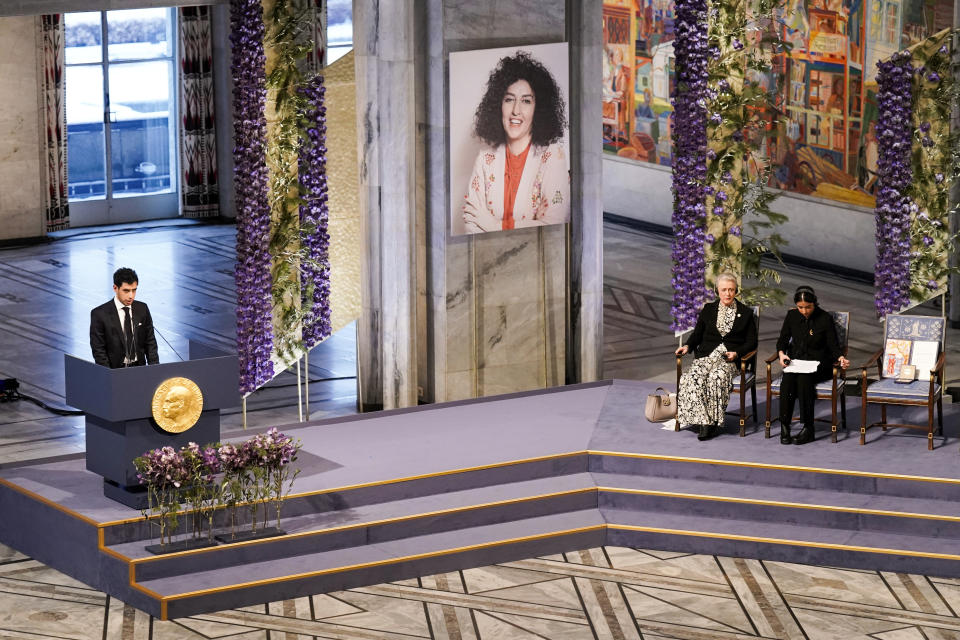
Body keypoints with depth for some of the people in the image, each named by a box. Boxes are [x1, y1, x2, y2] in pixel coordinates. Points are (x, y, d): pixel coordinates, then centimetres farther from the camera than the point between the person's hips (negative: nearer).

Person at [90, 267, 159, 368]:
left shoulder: (142, 309, 6)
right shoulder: (99, 314, -5)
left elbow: (150, 342, 11)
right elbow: (98, 351, -4)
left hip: (139, 370, 3)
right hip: (114, 371, -3)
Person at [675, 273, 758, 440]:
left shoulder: (745, 313, 11)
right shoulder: (708, 309, 18)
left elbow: (751, 342, 9)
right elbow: (697, 334, 20)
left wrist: (736, 353, -8)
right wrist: (687, 346, -1)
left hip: (730, 358, -2)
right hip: (706, 355, 2)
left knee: (716, 377, -35)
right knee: (693, 378, -30)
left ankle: (712, 421, -30)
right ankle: (703, 421, -31)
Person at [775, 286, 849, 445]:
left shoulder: (825, 319, -5)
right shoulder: (792, 315, 5)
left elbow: (833, 345, -2)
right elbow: (782, 339, 12)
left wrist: (841, 358, -23)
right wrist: (782, 354, -8)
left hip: (818, 363, -3)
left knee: (804, 378, -34)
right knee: (787, 380, -30)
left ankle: (808, 428, -29)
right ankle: (784, 426, -27)